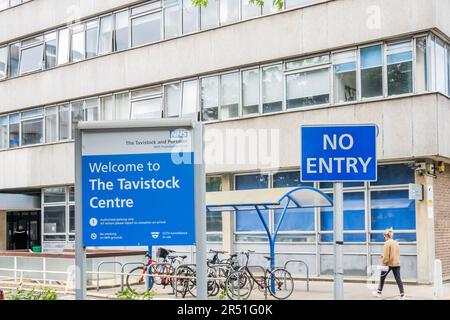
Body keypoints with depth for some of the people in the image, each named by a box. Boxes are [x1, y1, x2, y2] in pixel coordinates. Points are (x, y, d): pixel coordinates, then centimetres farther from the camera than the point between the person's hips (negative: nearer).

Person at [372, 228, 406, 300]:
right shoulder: (396, 243, 10)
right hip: (397, 263, 6)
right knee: (398, 279, 2)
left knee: (382, 277, 12)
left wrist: (384, 263, -11)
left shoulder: (387, 243, -11)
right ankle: (402, 295, -6)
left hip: (389, 263, -6)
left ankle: (379, 292, 23)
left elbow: (386, 255, -15)